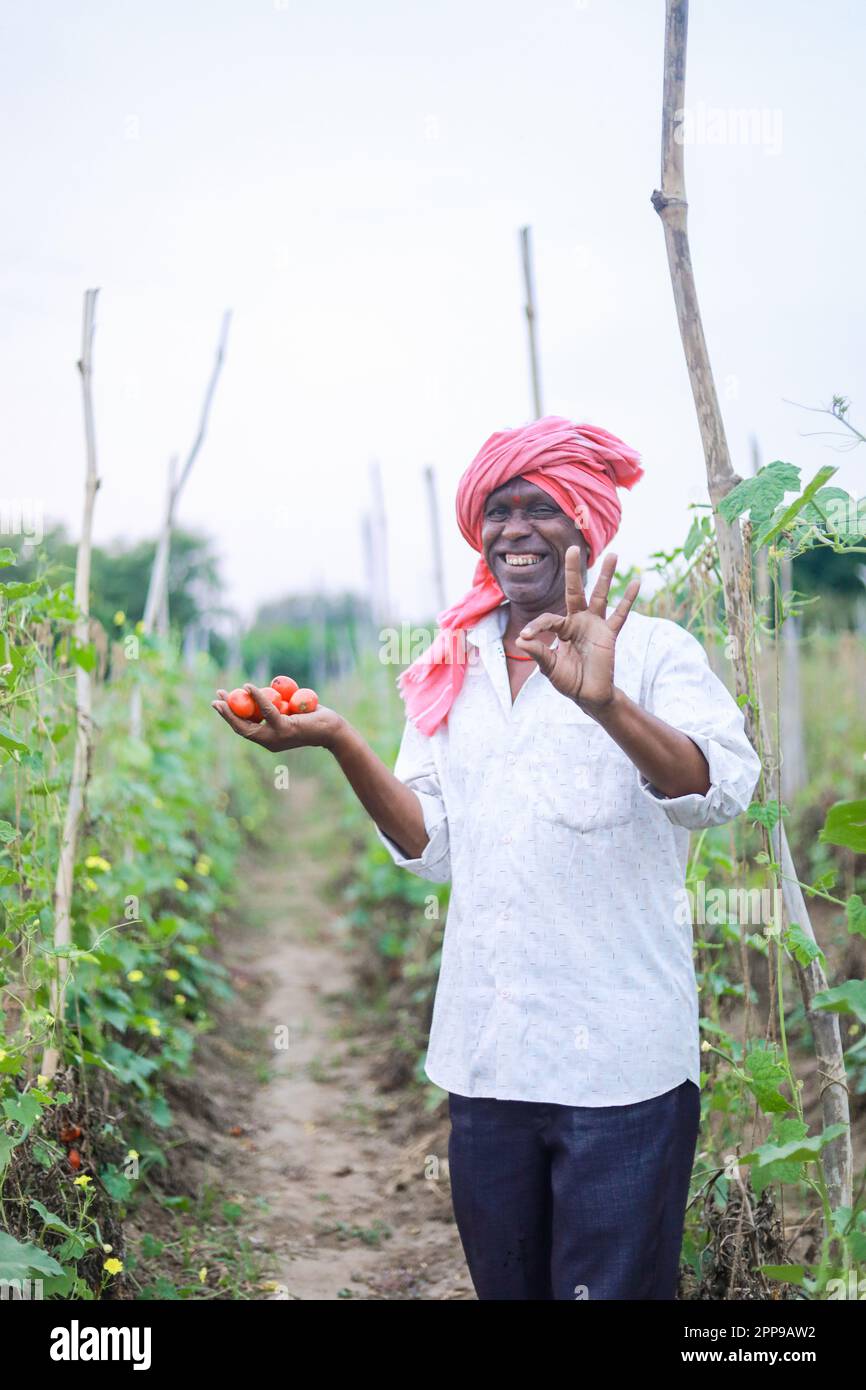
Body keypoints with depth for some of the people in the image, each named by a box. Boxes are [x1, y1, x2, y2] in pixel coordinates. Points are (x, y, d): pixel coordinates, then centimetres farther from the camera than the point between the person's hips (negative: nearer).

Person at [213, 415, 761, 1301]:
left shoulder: (653, 650, -4)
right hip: (484, 1056, 5)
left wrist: (607, 702, -39)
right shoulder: (451, 669, 11)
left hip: (620, 1061, -4)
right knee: (504, 1283, 17)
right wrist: (338, 742, -7)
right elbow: (432, 847, 7)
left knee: (610, 1284, 3)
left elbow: (720, 790, -21)